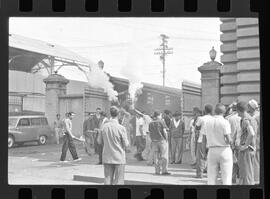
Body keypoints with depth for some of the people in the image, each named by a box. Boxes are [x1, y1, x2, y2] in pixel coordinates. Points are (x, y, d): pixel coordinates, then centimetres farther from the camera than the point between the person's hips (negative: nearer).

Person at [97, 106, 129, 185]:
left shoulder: (104, 126, -4)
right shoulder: (121, 128, -15)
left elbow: (99, 141, 5)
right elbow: (126, 144, -9)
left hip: (107, 158, 4)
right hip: (119, 158, -4)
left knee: (107, 179, 10)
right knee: (119, 181, 4)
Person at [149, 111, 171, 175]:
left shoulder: (151, 123, 8)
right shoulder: (161, 122, -7)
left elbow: (150, 133, 8)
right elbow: (164, 132, -11)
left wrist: (152, 140, 12)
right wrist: (166, 139, -3)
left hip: (154, 141, 5)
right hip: (162, 140, -5)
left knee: (156, 156, 7)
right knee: (164, 156, 0)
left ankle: (157, 171, 7)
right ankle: (164, 171, -3)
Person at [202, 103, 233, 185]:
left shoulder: (206, 121, 5)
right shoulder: (225, 122, -9)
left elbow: (204, 140, 6)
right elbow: (229, 140, -15)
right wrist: (229, 141, 7)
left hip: (212, 151, 4)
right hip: (224, 150, -3)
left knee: (211, 179, 7)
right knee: (226, 179, 1)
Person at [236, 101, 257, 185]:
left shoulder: (245, 120, -16)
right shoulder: (252, 119, 12)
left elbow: (252, 134, -31)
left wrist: (245, 145, -21)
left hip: (246, 150, -9)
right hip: (252, 149, 9)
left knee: (246, 174, -4)